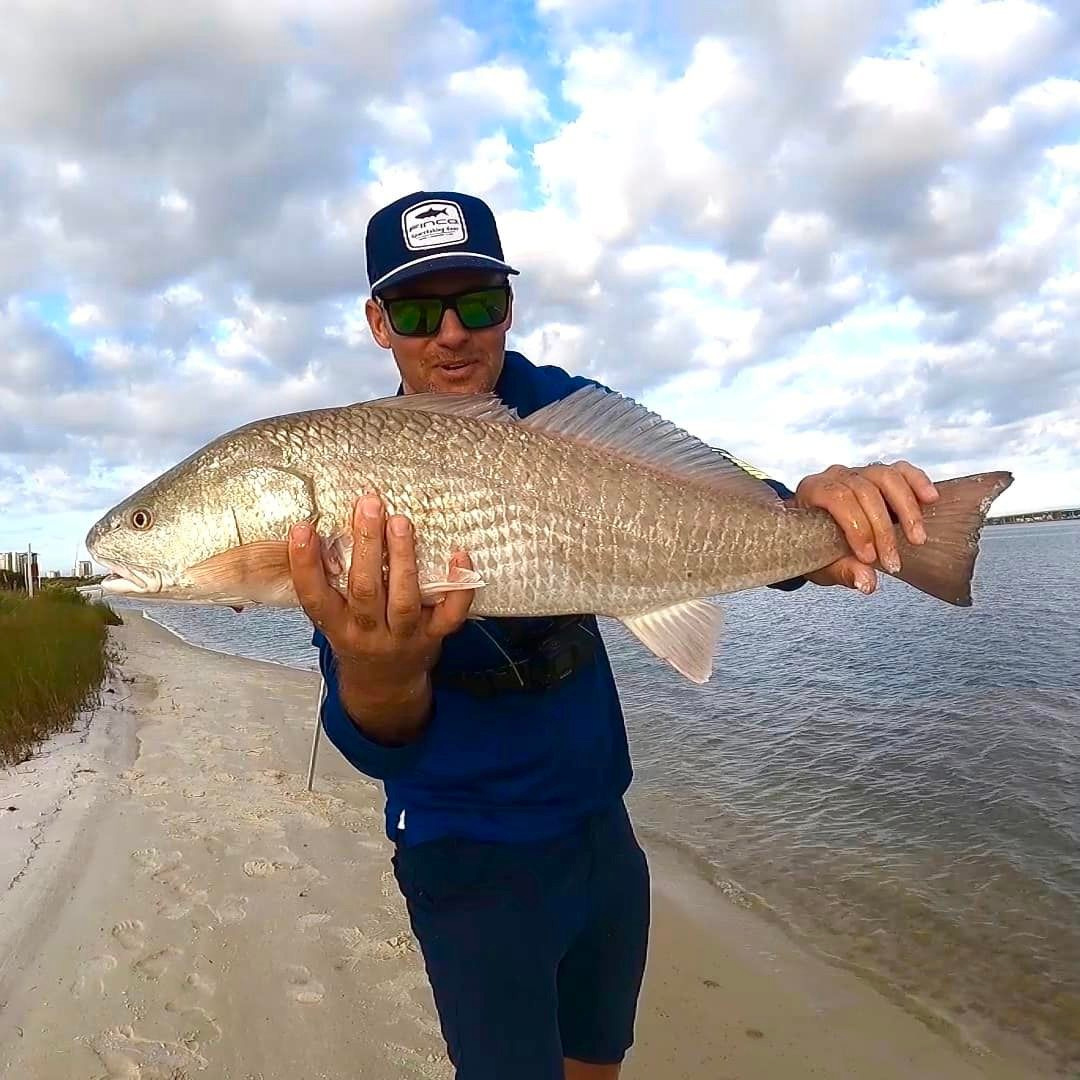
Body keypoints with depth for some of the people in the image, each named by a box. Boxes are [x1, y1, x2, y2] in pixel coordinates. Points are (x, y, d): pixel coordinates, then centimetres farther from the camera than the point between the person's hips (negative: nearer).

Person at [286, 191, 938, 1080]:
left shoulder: (564, 407, -7)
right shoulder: (353, 473, -18)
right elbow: (374, 748, -25)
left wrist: (800, 516, -38)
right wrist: (378, 678, -49)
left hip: (599, 819, 4)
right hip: (471, 849, -4)